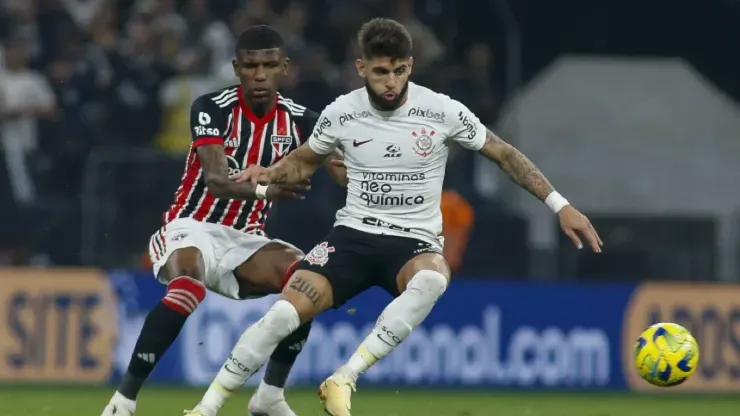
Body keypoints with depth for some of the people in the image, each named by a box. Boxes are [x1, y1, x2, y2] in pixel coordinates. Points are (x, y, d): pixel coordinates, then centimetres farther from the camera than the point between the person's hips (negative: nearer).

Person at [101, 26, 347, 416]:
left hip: (243, 240, 5)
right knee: (189, 286, -36)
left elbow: (346, 171, -15)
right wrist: (264, 190, -49)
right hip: (192, 228, -5)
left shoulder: (298, 120, -2)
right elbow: (215, 180, -29)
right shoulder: (212, 108, -14)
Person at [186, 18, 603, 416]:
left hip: (416, 243, -1)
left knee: (430, 281, -40)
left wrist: (561, 205, -2)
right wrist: (269, 174, -5)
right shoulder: (341, 113, -2)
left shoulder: (443, 112, -8)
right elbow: (306, 160, 17)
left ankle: (343, 381, -36)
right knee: (284, 313, -21)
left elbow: (505, 154, 3)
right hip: (353, 235, 1)